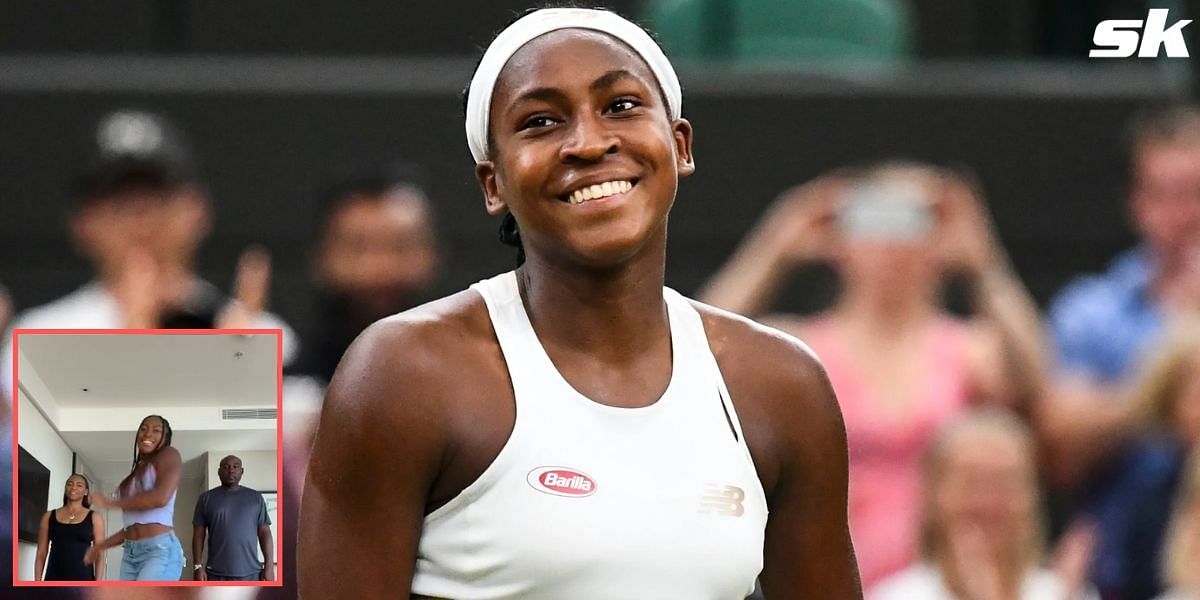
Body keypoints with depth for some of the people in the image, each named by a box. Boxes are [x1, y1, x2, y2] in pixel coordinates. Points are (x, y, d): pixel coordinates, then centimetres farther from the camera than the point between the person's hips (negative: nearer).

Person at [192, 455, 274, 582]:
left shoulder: (256, 498, 9)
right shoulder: (206, 498, 8)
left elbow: (264, 533, 7)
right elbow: (198, 535, 6)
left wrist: (269, 566, -2)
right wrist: (198, 566, -4)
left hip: (250, 573, 0)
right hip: (217, 574, 0)